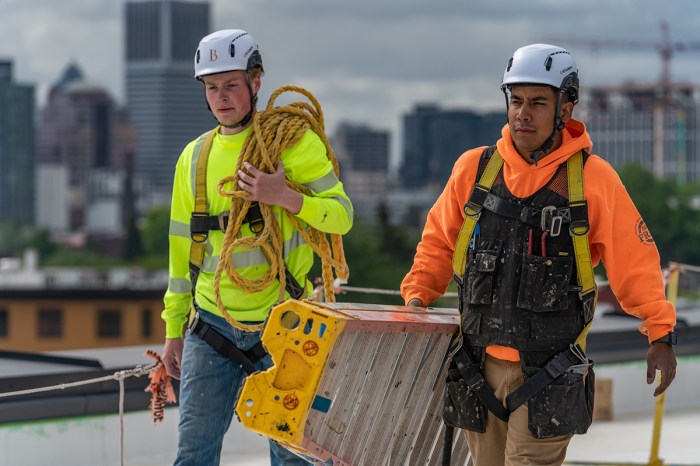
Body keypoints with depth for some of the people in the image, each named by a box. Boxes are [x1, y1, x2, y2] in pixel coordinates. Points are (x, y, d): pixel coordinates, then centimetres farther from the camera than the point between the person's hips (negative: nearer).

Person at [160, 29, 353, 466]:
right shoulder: (194, 157, 9)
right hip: (212, 325, 4)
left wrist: (284, 196, -24)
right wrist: (174, 329, 14)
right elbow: (183, 249, 15)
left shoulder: (292, 141, -4)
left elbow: (341, 215, -7)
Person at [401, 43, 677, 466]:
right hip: (480, 366, 4)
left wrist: (661, 335, -1)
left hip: (549, 374, -4)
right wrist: (416, 297, 5)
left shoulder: (593, 178, -4)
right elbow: (439, 242, 17)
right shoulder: (475, 168, 4)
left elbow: (635, 261, 1)